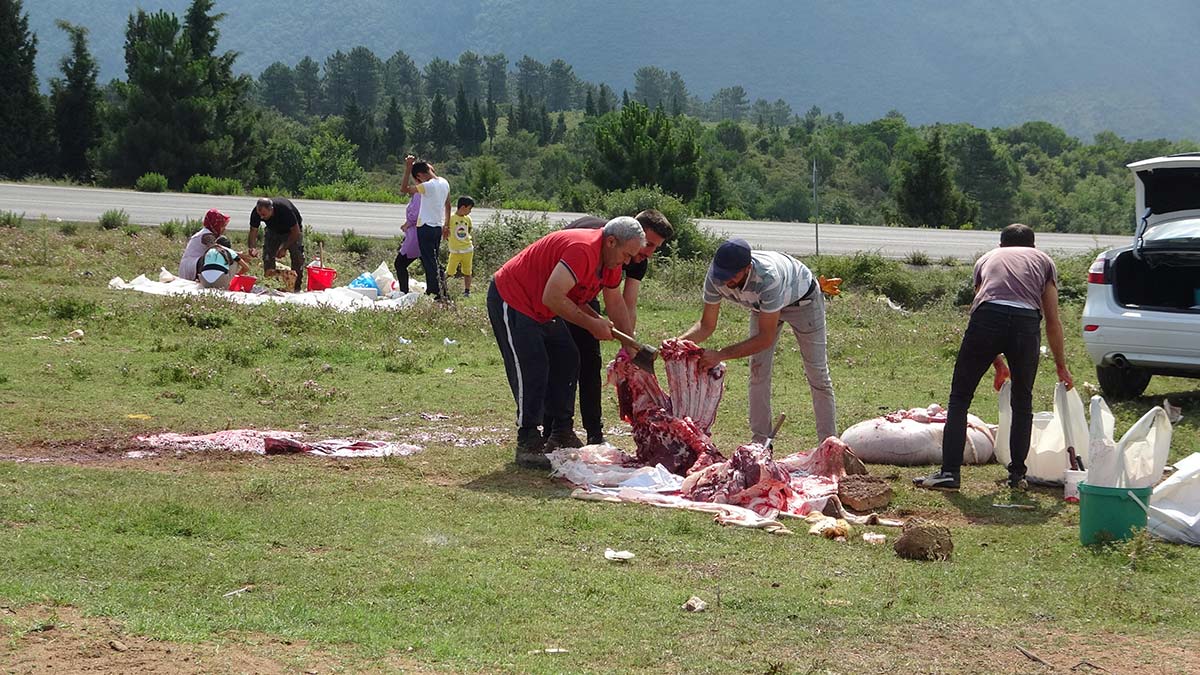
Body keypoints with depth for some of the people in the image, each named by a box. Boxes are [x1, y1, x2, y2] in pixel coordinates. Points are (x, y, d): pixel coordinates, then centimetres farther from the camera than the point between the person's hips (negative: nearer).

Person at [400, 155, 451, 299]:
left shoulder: (428, 186, -19)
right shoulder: (444, 183, 7)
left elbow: (404, 189, -20)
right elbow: (448, 205, 17)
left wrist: (408, 168, -18)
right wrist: (446, 225, 27)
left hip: (426, 228, -8)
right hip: (438, 227, 8)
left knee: (429, 262, -6)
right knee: (433, 261, 17)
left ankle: (437, 292, -9)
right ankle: (431, 290, 23)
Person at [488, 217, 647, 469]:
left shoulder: (610, 265, 2)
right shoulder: (582, 250, -30)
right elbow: (552, 298, -34)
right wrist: (592, 324, -24)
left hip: (542, 312, 10)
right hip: (510, 300, -10)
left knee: (567, 361, 8)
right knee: (531, 370, -14)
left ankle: (561, 435, 15)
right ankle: (528, 445, -10)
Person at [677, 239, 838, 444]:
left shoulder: (767, 276, -47)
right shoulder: (715, 277, -31)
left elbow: (766, 337, -42)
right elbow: (707, 325, -20)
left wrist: (720, 355, -47)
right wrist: (679, 342, -40)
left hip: (802, 299, -5)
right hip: (762, 304, 5)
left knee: (817, 373, -2)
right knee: (758, 370, -3)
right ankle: (760, 442, 5)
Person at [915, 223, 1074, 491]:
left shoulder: (988, 258, 34)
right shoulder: (1043, 260, 31)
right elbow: (1053, 322, 29)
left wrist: (998, 363, 44)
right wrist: (1061, 367, 38)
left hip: (987, 318, 0)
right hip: (1026, 322, 0)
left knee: (959, 397, 8)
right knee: (1022, 402, 19)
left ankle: (950, 472, 0)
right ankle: (1017, 474, 19)